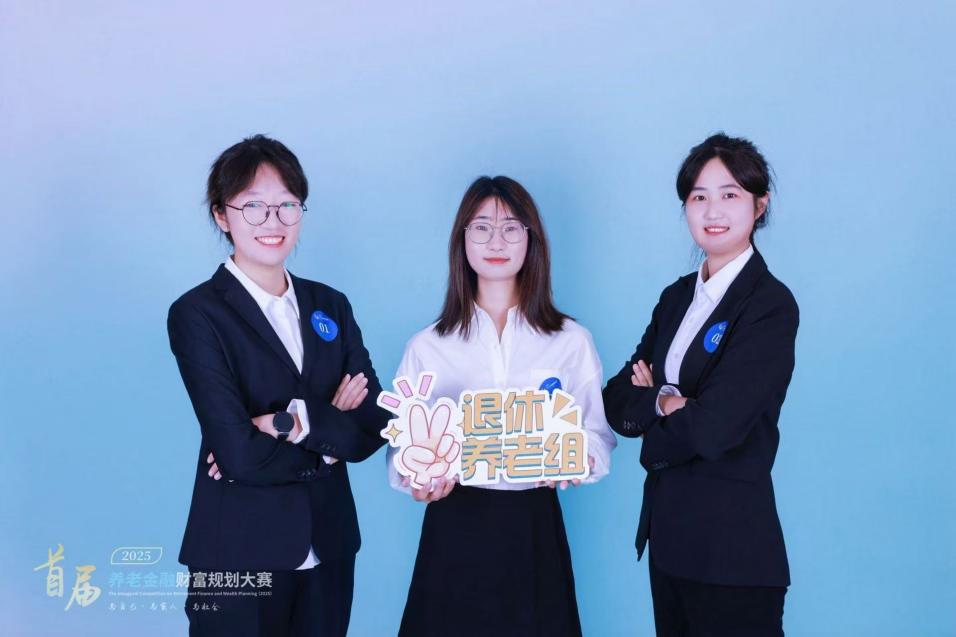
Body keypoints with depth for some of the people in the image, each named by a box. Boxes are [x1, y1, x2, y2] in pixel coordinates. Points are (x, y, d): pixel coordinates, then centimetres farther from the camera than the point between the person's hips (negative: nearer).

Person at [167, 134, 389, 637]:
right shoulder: (197, 314, -10)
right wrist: (332, 427, -9)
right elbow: (238, 453, -19)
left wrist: (298, 422, -16)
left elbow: (374, 423, -2)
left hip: (328, 549, 5)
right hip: (240, 557, -4)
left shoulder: (330, 305, 6)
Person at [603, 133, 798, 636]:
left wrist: (654, 435, -3)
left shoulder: (771, 305, -13)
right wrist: (664, 401, -15)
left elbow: (712, 428, -21)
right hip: (668, 530, 7)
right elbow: (616, 400, 4)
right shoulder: (677, 297, 10)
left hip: (731, 540, -7)